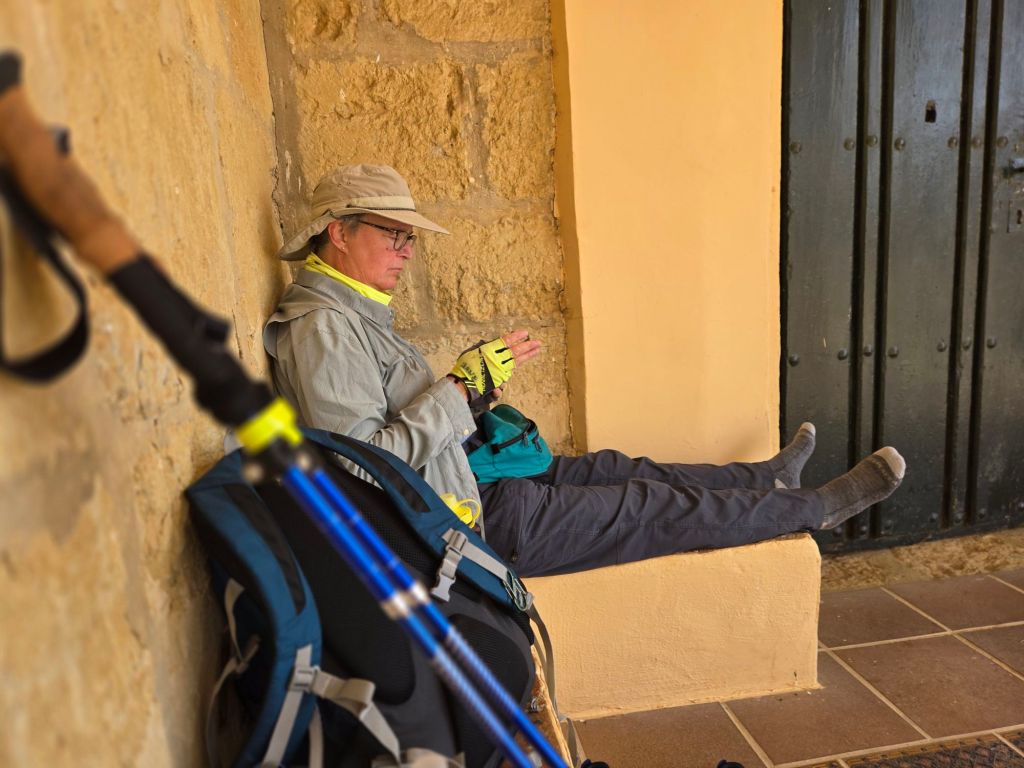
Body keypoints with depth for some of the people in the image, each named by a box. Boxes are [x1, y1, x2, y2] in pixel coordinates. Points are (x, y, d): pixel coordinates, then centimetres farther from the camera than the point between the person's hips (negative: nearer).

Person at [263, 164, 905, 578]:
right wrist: (463, 390, -26)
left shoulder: (352, 314, 11)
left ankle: (766, 479, 33)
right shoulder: (323, 329, -22)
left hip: (459, 482, 10)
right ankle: (816, 507, 16)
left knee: (610, 468, 15)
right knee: (650, 507, -2)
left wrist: (468, 392, 2)